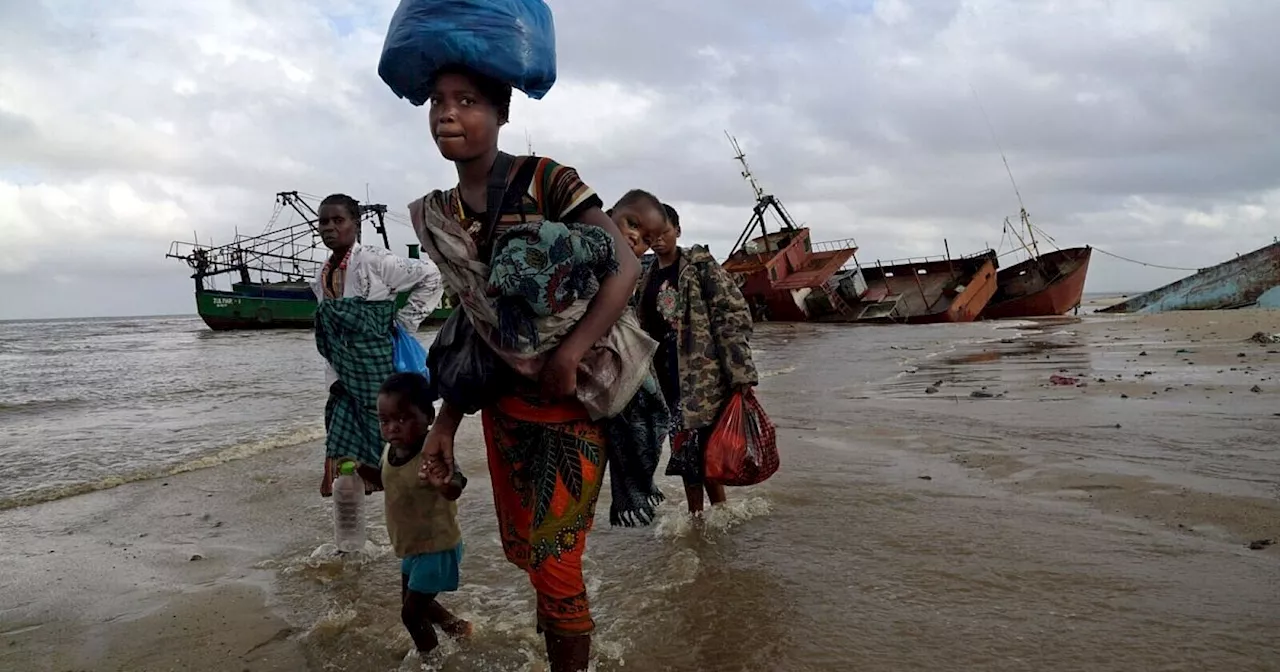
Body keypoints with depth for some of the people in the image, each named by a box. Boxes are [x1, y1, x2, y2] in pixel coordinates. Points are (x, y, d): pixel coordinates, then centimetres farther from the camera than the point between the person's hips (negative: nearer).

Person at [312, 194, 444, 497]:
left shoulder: (374, 261, -12)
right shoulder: (322, 278, 10)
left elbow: (430, 275, -13)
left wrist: (404, 322, -10)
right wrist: (333, 380, 11)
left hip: (383, 372, -7)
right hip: (348, 382, 7)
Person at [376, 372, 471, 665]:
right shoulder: (390, 450, -8)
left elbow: (455, 489, -54)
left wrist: (444, 483, -74)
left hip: (437, 548, -8)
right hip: (411, 547, 9)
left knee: (411, 612, 4)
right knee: (413, 602, 27)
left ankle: (428, 653, 34)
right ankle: (456, 626, 51)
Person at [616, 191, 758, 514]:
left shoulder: (701, 264, -5)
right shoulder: (647, 280, 13)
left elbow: (734, 315, -11)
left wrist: (740, 374, -18)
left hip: (705, 377, -6)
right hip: (669, 382, 6)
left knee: (704, 450, -5)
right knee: (684, 451, 10)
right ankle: (696, 517, 23)